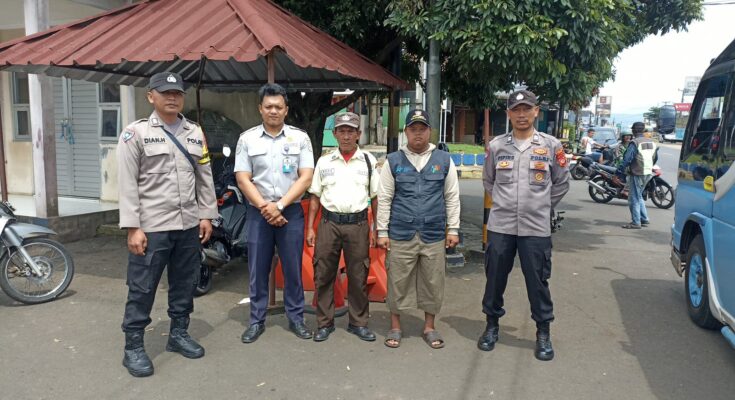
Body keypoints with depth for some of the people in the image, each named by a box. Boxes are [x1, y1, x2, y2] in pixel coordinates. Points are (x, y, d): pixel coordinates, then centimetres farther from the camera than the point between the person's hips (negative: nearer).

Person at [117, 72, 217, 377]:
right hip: (151, 227, -5)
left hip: (189, 226, 5)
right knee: (142, 289, 2)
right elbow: (127, 184, -8)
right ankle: (133, 347, 14)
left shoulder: (195, 133, 12)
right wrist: (132, 227, -13)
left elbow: (205, 178, 14)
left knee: (184, 285, 14)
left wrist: (206, 215, 8)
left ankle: (179, 334, 30)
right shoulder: (136, 133, -3)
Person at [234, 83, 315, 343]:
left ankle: (296, 318, 20)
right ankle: (256, 321, 20)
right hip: (258, 213, 1)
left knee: (293, 268, 7)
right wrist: (265, 208, -12)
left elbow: (306, 177, -5)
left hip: (291, 212, 0)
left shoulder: (300, 138, 1)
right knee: (258, 270, 8)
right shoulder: (247, 138, 3)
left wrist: (279, 206, -13)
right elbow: (243, 179, -1)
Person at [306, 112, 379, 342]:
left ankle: (358, 323, 22)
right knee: (323, 276, 5)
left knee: (358, 277, 7)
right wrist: (310, 228, 4)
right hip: (329, 223, 1)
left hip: (358, 225, -1)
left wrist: (376, 229, 1)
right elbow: (315, 197, 10)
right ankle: (324, 323, 20)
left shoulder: (369, 161, 5)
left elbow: (376, 197, 6)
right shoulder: (324, 162, 8)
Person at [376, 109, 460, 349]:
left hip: (434, 234, 1)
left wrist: (453, 229, 4)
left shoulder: (444, 160, 6)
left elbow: (452, 197, 8)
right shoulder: (393, 161, 3)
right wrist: (382, 232, 0)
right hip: (401, 234, -1)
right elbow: (384, 198, 3)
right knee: (398, 282, 5)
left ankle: (429, 327, 25)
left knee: (433, 282, 8)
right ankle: (395, 327, 22)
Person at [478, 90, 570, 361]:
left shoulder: (551, 146, 0)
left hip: (536, 227, -1)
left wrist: (542, 207, 10)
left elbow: (561, 183, 10)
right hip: (500, 226, 1)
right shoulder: (496, 145, 3)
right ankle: (492, 325, 29)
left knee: (538, 280, 6)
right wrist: (504, 204, 12)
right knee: (495, 277, 10)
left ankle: (543, 333, 23)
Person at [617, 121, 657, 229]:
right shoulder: (651, 142, 9)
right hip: (648, 174, 8)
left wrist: (619, 171, -17)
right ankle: (644, 219, 22)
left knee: (634, 198, -1)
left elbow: (627, 159, -20)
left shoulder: (634, 143, -15)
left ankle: (636, 222, -1)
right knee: (639, 197, 20)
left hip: (637, 174, -8)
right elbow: (654, 158, 16)